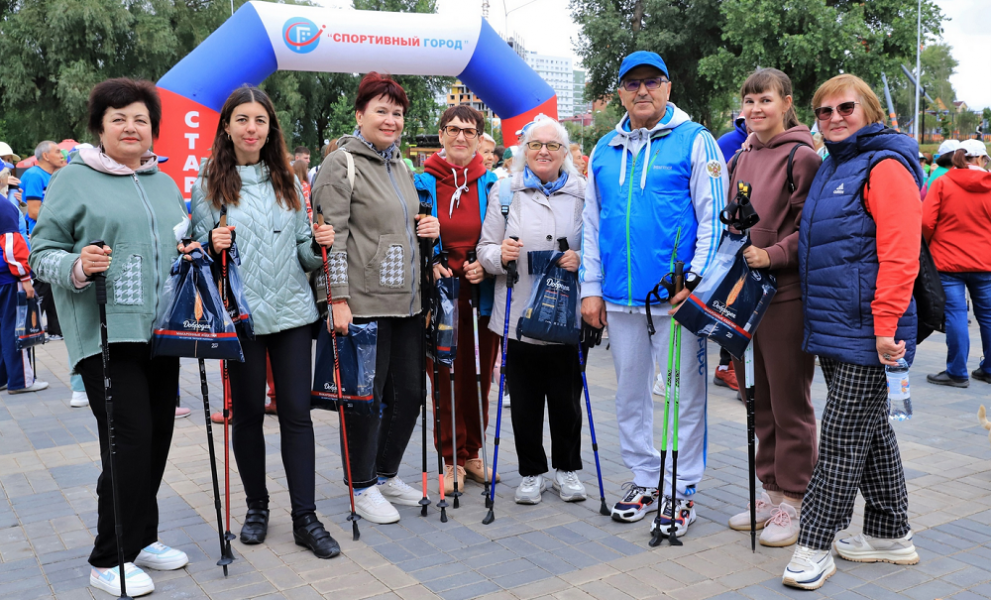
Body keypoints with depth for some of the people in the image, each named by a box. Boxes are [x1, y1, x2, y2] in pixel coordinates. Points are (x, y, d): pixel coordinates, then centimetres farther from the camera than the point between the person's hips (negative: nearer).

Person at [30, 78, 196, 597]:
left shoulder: (165, 184, 18)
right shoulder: (72, 180, 0)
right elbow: (42, 252, -2)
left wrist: (192, 253, 6)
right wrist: (77, 267, -21)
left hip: (161, 331, 6)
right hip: (105, 333, -6)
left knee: (158, 435, 9)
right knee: (129, 437, -9)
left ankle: (142, 538, 27)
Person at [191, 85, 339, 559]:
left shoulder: (287, 181, 11)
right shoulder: (209, 183, 1)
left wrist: (319, 244, -7)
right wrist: (212, 246, -17)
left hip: (292, 312, 2)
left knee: (297, 413, 2)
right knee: (248, 413, 8)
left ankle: (305, 518, 9)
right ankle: (256, 507, 27)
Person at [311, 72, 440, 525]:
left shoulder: (401, 166, 18)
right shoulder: (341, 164, -5)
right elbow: (332, 236, -12)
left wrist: (429, 228, 7)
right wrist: (339, 298, -18)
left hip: (406, 300, 8)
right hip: (364, 302, -8)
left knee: (409, 393, 12)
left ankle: (387, 474, 30)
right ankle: (362, 487, 18)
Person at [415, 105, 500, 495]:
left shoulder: (492, 185, 6)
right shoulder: (422, 183, 2)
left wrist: (486, 264, -9)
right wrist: (428, 264, -12)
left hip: (481, 293, 2)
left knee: (478, 377, 9)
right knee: (444, 378, 1)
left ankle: (471, 451, 26)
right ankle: (452, 459, 16)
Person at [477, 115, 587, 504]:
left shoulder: (582, 192, 6)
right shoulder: (505, 190, 5)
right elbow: (485, 250, 4)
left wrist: (581, 259, -12)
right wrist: (500, 255, -17)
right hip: (519, 314, 0)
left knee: (567, 397, 8)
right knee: (525, 399, 7)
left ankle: (567, 469, 27)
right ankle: (532, 472, 24)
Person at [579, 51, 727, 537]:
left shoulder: (695, 141, -1)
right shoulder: (605, 151, 13)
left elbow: (714, 220, -6)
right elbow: (591, 223, 16)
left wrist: (696, 280, -15)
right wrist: (591, 288, 10)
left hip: (678, 295, -5)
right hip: (621, 297, 5)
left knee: (684, 393, 3)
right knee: (630, 393, 13)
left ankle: (680, 489, 17)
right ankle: (644, 479, 28)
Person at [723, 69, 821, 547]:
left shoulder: (801, 157, -6)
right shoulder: (740, 159, 14)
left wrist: (773, 254, -23)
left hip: (785, 296, -7)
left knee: (789, 403, 3)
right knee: (758, 400, 14)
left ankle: (793, 499, 16)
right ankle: (770, 489, 27)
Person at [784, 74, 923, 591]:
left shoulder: (884, 167, -11)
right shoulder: (831, 168, 17)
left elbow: (899, 254, -19)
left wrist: (886, 326, -22)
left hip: (863, 331, -9)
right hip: (831, 327, 10)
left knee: (843, 439, -3)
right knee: (871, 432, 17)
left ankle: (814, 545, 5)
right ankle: (890, 535, 29)